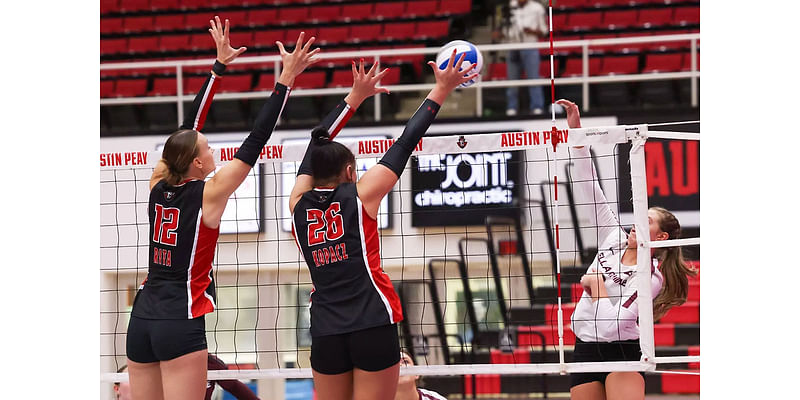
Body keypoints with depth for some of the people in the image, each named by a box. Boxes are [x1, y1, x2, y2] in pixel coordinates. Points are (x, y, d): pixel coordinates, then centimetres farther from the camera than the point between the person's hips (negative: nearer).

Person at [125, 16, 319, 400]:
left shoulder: (159, 186, 6)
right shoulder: (208, 194, -8)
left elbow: (189, 126, 15)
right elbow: (255, 142, -9)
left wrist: (220, 65, 21)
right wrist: (285, 80, -7)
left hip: (142, 319, 7)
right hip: (181, 322, -7)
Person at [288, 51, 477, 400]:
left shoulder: (298, 204, 8)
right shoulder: (361, 196, -2)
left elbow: (316, 144, 22)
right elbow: (405, 143, 2)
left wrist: (356, 96, 32)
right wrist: (441, 90, 9)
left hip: (326, 333, 4)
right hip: (373, 325, -4)